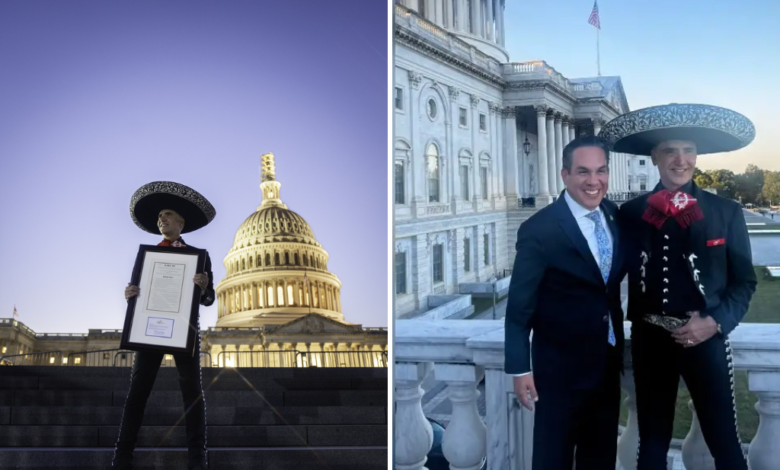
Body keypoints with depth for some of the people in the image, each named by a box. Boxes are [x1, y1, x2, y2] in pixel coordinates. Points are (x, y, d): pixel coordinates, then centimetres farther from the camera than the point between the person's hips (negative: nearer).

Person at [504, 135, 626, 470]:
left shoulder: (614, 215, 0)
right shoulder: (539, 229, -18)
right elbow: (520, 305, -15)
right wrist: (519, 368, -15)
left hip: (609, 358, 6)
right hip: (561, 364, -6)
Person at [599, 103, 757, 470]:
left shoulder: (726, 212, -1)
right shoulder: (630, 213, 1)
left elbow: (744, 281, 2)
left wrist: (714, 322, -12)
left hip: (705, 339, -1)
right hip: (649, 341, 1)